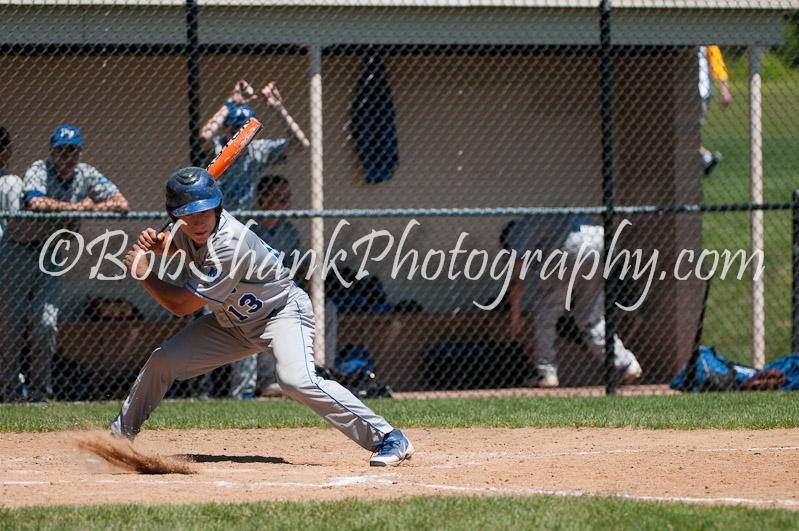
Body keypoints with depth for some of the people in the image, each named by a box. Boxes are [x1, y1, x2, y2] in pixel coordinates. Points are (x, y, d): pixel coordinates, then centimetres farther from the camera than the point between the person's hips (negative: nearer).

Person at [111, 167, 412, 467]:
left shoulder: (229, 246, -36)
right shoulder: (187, 228, -13)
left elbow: (182, 305, -29)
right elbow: (174, 245, 15)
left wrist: (143, 273, -18)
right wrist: (154, 242, -9)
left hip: (282, 311, -8)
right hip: (231, 321, 8)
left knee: (296, 380, -32)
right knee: (163, 362, 4)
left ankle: (389, 439, -30)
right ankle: (118, 434, 27)